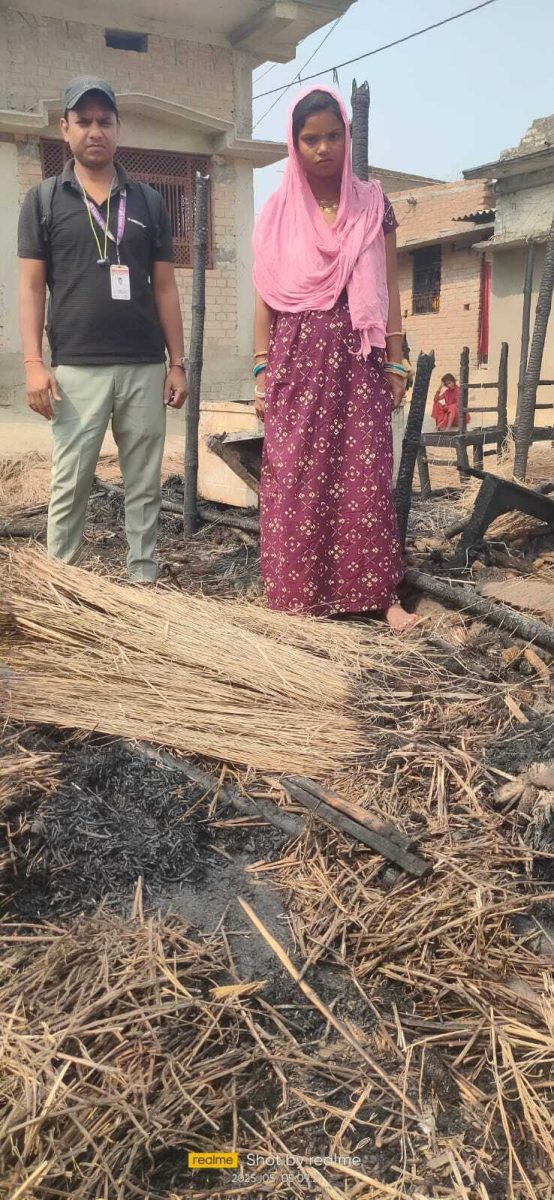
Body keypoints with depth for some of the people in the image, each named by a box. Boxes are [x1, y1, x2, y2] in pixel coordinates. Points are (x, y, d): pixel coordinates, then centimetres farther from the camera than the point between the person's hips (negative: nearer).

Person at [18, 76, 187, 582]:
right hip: (76, 369, -2)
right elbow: (32, 286, 4)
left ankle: (144, 583, 14)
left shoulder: (148, 202, 13)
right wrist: (34, 362, -7)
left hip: (144, 367, 2)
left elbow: (165, 287, 12)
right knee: (69, 487, 1)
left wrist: (177, 362, 5)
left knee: (145, 487, 5)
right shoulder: (43, 200, 8)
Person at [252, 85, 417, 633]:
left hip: (357, 360, 0)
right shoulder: (277, 213, 8)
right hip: (297, 360, 0)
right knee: (295, 478, -2)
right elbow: (265, 298, 7)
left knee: (366, 476, -4)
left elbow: (388, 289, 8)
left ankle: (380, 591, 1)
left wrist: (395, 363, 2)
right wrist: (261, 372, 1)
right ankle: (300, 591, 6)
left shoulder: (373, 205, 9)